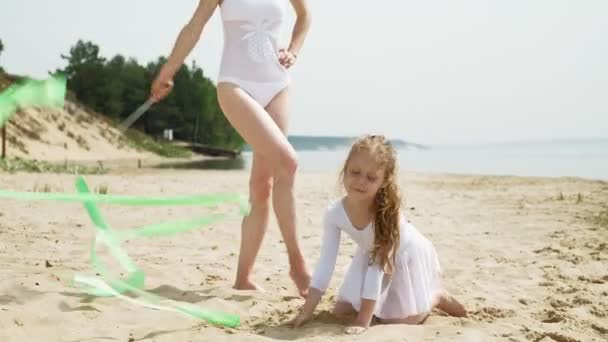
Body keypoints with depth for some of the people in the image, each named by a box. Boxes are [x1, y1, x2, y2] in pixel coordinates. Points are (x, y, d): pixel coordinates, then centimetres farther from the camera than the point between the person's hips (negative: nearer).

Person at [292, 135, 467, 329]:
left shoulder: (387, 211, -40)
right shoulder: (335, 213, -28)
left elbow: (377, 267, -37)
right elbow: (326, 264, -22)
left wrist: (363, 321, -35)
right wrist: (307, 311, -26)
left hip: (406, 255, -4)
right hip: (372, 255, 5)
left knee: (397, 321, -9)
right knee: (341, 312, 1)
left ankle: (438, 297, 18)